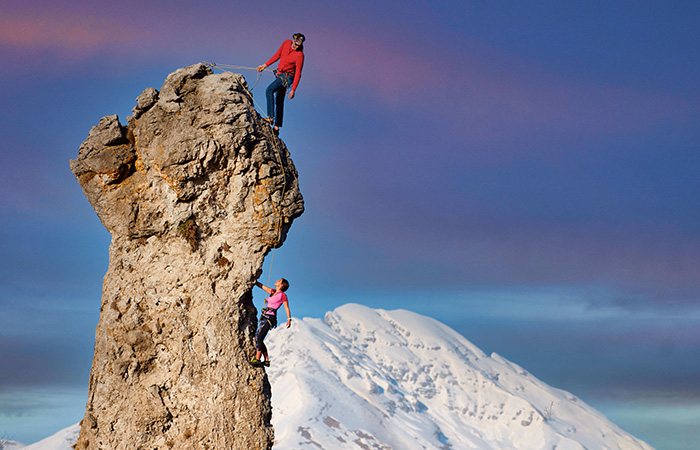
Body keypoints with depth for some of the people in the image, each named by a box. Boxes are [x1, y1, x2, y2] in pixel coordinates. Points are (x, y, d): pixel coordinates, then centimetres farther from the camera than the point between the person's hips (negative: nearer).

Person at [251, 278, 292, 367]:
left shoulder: (282, 295, -1)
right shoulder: (273, 292, 19)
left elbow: (287, 308, -3)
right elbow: (261, 286, 25)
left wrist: (289, 319, -14)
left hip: (270, 318, -8)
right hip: (264, 318, 8)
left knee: (258, 338, -19)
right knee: (259, 339, 6)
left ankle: (257, 360, -24)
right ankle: (267, 360, 9)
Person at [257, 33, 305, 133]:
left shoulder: (299, 55, -19)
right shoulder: (286, 43, -1)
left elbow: (298, 73, -17)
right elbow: (277, 55, 14)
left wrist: (293, 90, -17)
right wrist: (265, 65, 15)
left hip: (287, 77, -8)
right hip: (279, 75, 8)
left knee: (269, 90, -25)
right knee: (279, 101, 9)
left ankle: (271, 117, -32)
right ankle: (277, 127, 13)